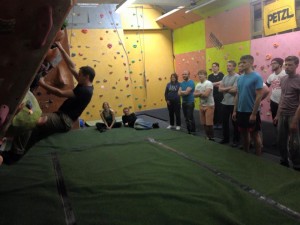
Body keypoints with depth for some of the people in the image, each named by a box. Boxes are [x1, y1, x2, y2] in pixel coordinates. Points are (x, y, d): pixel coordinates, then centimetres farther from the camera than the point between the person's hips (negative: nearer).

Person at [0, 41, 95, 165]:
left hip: (64, 120, -11)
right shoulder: (84, 86, 12)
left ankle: (15, 154, -18)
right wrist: (61, 48, 14)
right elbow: (71, 67, 14)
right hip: (62, 118, 11)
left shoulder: (85, 90, -17)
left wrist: (43, 84, -11)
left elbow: (61, 93, -20)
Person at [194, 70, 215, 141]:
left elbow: (206, 94, -24)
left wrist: (199, 93, -6)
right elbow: (194, 94, 3)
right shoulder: (198, 84, 10)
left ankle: (211, 138, 7)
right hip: (201, 105, 8)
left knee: (209, 123, -6)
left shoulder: (208, 83, -14)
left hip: (209, 105, -7)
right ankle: (207, 136, 24)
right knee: (204, 123, 11)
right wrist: (202, 93, -13)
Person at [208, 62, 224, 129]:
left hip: (219, 95, -4)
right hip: (212, 95, 4)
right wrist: (217, 84, -9)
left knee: (220, 109, -1)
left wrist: (214, 84, -10)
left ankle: (220, 123, 10)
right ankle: (215, 123, 16)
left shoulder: (221, 75, -1)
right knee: (213, 109, 6)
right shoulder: (210, 76, 12)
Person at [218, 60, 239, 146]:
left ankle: (236, 140, 17)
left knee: (234, 122, 4)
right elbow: (220, 89, 3)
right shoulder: (225, 77, 10)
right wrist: (229, 88, -12)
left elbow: (234, 90, -20)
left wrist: (225, 89, -5)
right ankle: (225, 138, 27)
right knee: (224, 121, 13)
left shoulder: (237, 77, -11)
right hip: (224, 103, 7)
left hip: (233, 103, -6)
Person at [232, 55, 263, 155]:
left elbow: (259, 96, -15)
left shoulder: (257, 77, -12)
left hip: (251, 112, -6)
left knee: (255, 134, 6)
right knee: (244, 133, 16)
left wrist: (254, 113, -17)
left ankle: (258, 156, 21)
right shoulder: (240, 78, 7)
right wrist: (235, 110, 9)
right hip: (241, 111, 6)